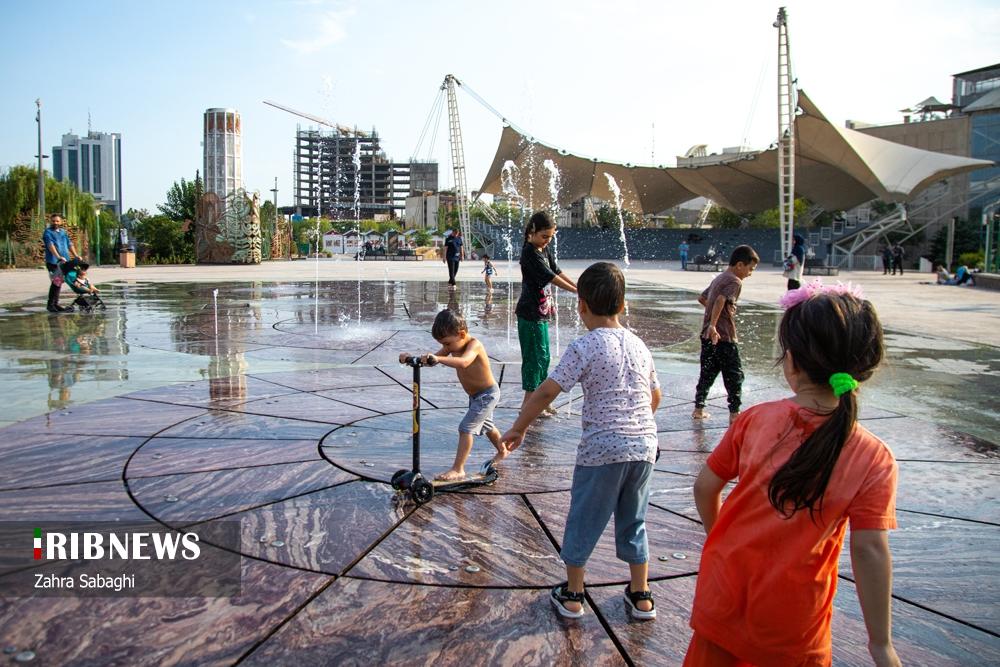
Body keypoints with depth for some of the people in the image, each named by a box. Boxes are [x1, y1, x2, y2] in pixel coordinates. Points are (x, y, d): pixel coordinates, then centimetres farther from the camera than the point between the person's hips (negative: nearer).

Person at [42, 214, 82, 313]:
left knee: (59, 282, 9)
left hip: (64, 261, 6)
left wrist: (76, 255, 4)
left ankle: (55, 304, 15)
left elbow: (69, 244, 18)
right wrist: (58, 257, -30)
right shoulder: (48, 232, -3)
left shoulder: (63, 232, 19)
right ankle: (51, 305, -3)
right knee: (56, 282, -10)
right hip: (53, 261, -6)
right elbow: (50, 245, -17)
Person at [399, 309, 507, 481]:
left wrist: (438, 358, -65)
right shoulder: (453, 345, -6)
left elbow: (463, 362, -52)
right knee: (485, 426, 27)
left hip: (488, 394, -10)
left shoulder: (474, 345, -31)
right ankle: (502, 451, 51)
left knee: (466, 427, -17)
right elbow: (433, 359, -9)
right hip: (475, 395, 10)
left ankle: (458, 469, -15)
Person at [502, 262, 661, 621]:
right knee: (633, 522, 21)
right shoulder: (638, 345, 9)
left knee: (583, 520, 12)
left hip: (601, 449, -5)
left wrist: (517, 429, -2)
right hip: (644, 446, 6)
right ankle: (641, 597, 29)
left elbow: (547, 391, -13)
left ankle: (572, 595, 25)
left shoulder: (585, 346, -10)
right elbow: (655, 396, 19)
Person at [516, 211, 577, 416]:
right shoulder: (530, 253, -17)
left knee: (543, 356, 14)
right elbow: (550, 277, -20)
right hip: (530, 313, -9)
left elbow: (556, 270, 15)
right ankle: (529, 402, 4)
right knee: (535, 355, -4)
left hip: (541, 311, 9)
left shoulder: (545, 250, 10)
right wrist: (577, 290, -18)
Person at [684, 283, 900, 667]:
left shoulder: (754, 421, -14)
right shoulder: (873, 461, -18)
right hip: (792, 622, -1)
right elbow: (870, 551, -19)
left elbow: (705, 487, -6)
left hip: (724, 596, 1)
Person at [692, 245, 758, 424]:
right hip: (723, 336, -9)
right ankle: (734, 412, 2)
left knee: (707, 373, 14)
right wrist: (713, 324, -30)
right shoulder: (735, 281, -11)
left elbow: (702, 298, 25)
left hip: (708, 335, 9)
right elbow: (721, 300, -27)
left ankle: (698, 409, 18)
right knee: (735, 375, 0)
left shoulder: (719, 278, 16)